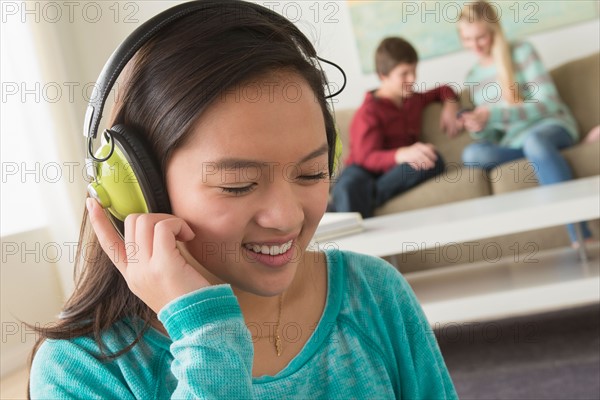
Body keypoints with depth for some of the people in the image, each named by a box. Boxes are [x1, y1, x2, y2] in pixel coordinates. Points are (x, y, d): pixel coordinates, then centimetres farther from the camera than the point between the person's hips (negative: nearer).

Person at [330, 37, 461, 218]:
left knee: (434, 160, -28)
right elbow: (367, 157, -21)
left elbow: (443, 91, 37)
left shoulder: (413, 100, 18)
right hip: (366, 171, -6)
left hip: (396, 175, 6)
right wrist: (403, 154, -41)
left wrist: (450, 105, 10)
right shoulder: (369, 113, -6)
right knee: (349, 187, -43)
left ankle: (369, 196, -32)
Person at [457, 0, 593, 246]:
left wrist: (495, 116, -21)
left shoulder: (522, 52, -1)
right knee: (471, 154, -29)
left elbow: (548, 103, -10)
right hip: (513, 142, 4)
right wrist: (478, 129, -12)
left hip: (551, 126, -4)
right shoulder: (473, 76, 14)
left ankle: (582, 238, -48)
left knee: (534, 140, -41)